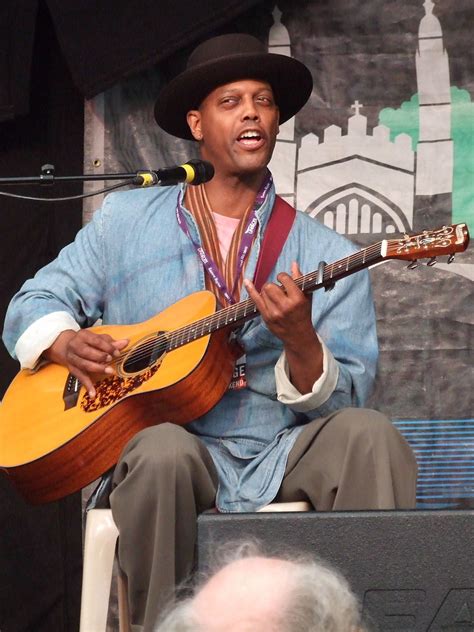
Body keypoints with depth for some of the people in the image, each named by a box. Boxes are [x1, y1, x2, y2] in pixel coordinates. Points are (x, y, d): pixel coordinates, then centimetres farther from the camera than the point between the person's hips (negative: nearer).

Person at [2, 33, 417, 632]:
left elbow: (343, 400, 2)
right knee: (161, 452, -35)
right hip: (183, 447, 0)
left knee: (369, 436, -29)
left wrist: (300, 341, -20)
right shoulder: (126, 219, 13)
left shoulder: (325, 254, 8)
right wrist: (67, 344, -7)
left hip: (282, 457, 1)